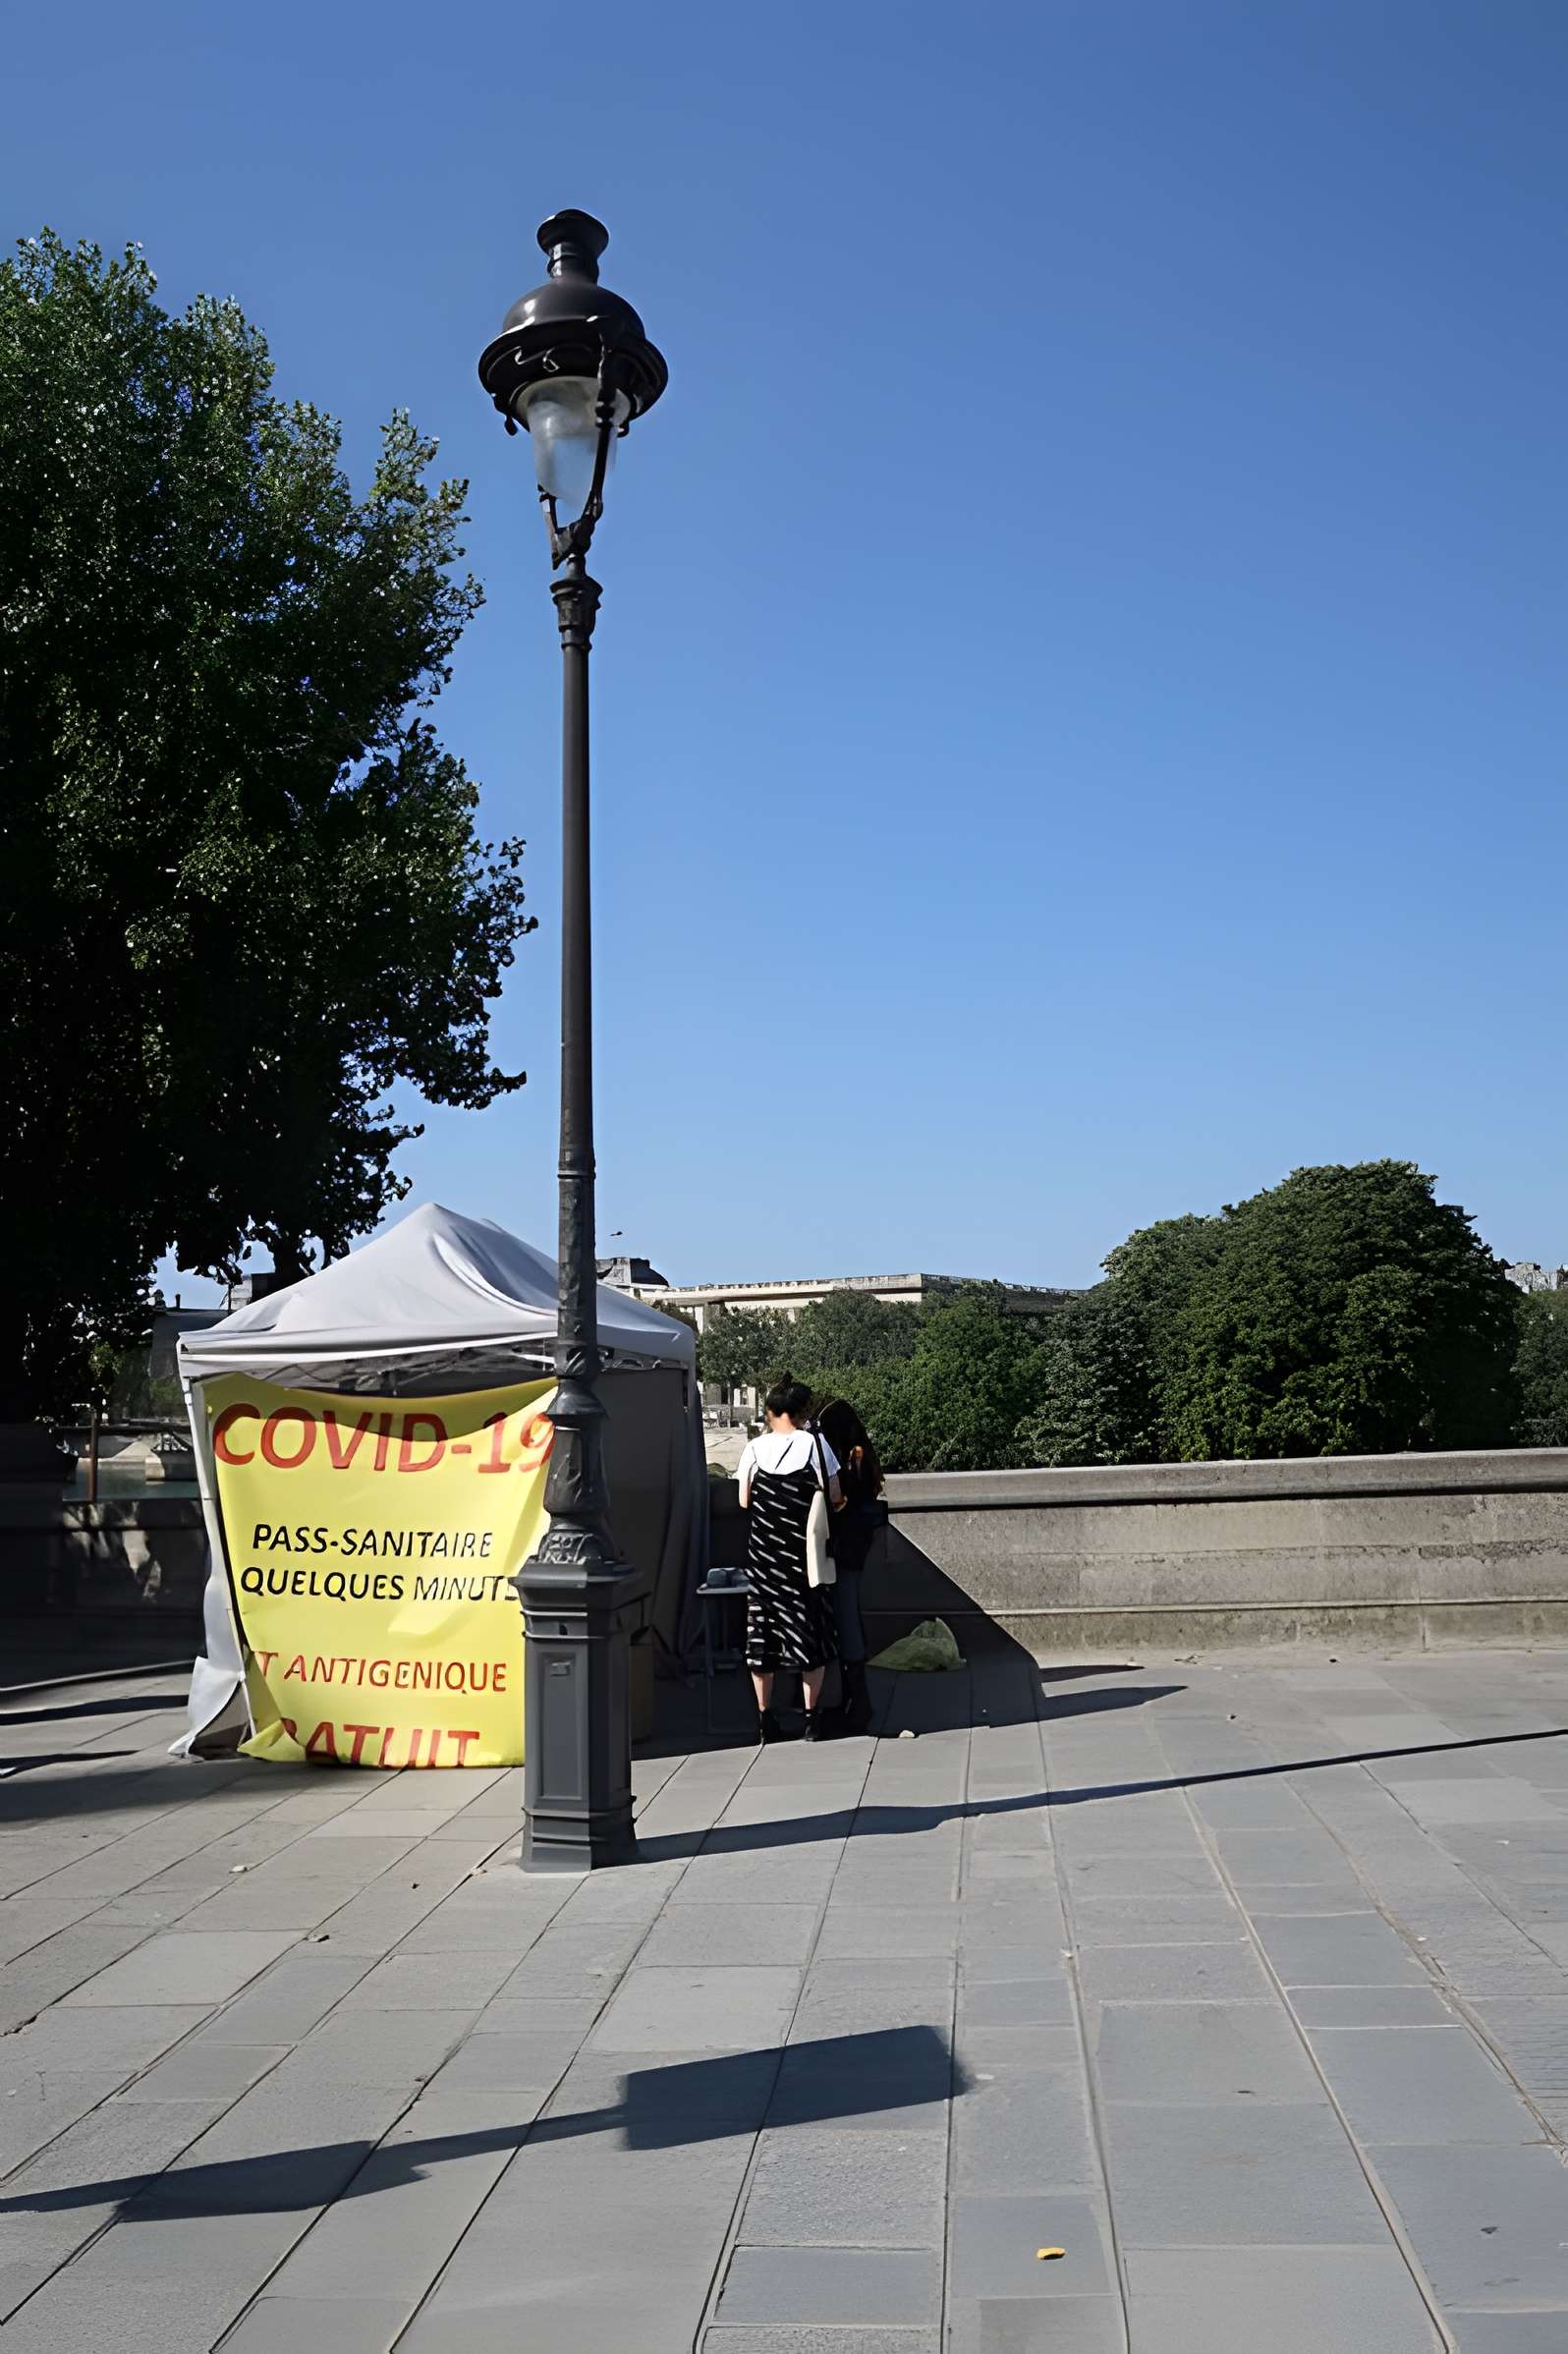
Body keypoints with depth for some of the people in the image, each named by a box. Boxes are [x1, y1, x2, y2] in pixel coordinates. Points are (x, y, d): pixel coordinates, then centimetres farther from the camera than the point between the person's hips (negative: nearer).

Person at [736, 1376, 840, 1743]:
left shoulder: (755, 1448, -3)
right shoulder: (814, 1444, -7)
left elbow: (744, 1500, 1)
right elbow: (835, 1498, -4)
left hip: (763, 1551, 2)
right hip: (804, 1550, -2)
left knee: (762, 1628, 10)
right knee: (811, 1630, 8)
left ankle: (765, 1719, 12)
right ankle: (812, 1717, 9)